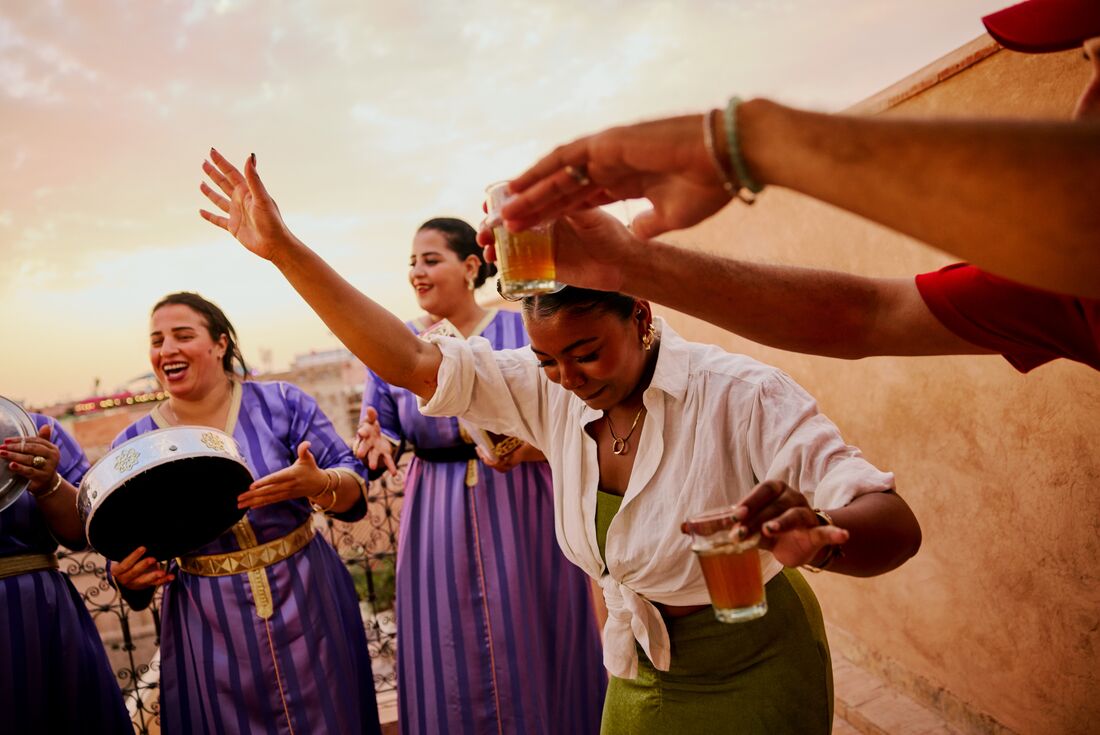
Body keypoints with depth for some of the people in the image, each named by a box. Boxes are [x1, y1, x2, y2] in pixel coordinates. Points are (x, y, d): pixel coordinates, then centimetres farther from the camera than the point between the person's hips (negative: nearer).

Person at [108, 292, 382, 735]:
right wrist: (129, 578, -17)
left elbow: (354, 487, -7)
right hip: (209, 632, 1)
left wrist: (319, 485, -28)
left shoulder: (281, 403, -6)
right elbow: (127, 558, 5)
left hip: (308, 604, 0)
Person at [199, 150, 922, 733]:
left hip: (750, 670, -4)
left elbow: (898, 526, -30)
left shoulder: (741, 395, -27)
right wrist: (283, 248, -18)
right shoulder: (549, 391, -14)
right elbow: (411, 362, -16)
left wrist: (820, 535, -54)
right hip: (640, 675, 5)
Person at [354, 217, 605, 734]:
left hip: (525, 515, -2)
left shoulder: (524, 328, -3)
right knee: (451, 670, 10)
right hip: (439, 523, 2)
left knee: (533, 654, 9)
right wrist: (377, 442, -15)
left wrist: (535, 444, -20)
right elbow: (383, 434, 7)